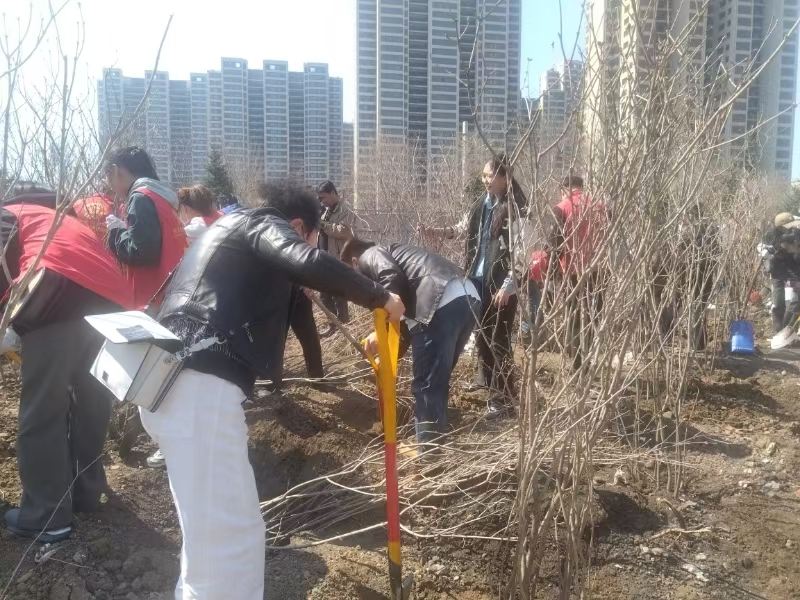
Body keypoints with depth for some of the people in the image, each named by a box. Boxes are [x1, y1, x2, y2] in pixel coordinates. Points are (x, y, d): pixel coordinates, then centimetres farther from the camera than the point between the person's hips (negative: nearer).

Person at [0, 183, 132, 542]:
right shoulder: (62, 220, 41)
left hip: (60, 294, -7)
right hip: (110, 298, 7)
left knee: (40, 412, 4)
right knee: (91, 402, 20)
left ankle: (45, 517, 12)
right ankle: (85, 492, 34)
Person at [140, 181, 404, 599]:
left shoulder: (231, 231, 32)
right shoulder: (262, 225, 3)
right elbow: (313, 265, -18)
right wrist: (380, 298, -5)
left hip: (173, 381, 10)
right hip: (200, 387, -10)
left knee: (215, 524, 22)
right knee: (227, 534, -6)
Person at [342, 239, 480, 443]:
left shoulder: (369, 256, 13)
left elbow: (393, 279, -10)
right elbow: (409, 311, 38)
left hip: (443, 302, -9)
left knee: (426, 383, 1)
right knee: (437, 380, 22)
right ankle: (435, 438, 34)